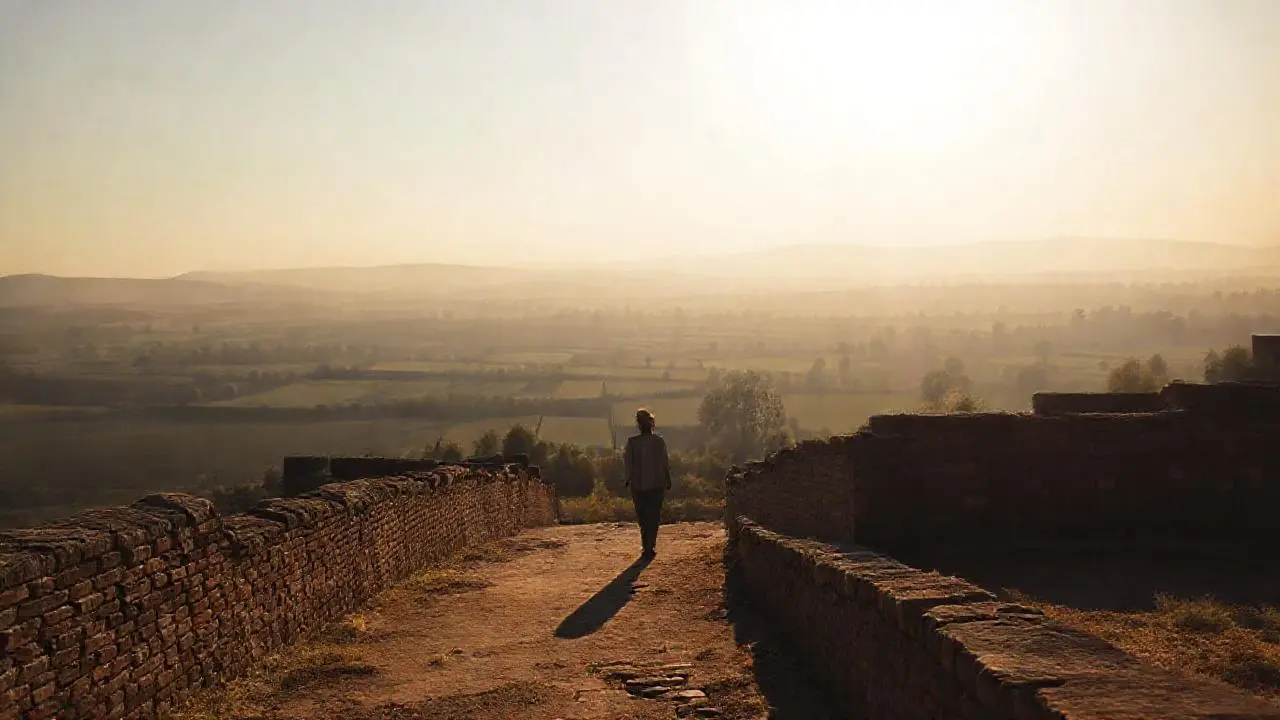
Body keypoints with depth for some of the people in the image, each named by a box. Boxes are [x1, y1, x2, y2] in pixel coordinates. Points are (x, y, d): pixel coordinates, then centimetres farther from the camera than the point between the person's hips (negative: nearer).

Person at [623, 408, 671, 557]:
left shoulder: (631, 442, -9)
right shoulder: (659, 441, -7)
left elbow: (627, 463, -5)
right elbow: (665, 463, -2)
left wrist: (627, 479, 9)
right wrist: (668, 481, 9)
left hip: (638, 485, 0)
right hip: (657, 484, 0)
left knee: (642, 517, 15)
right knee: (654, 517, 7)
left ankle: (647, 545, 21)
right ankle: (650, 546, -2)